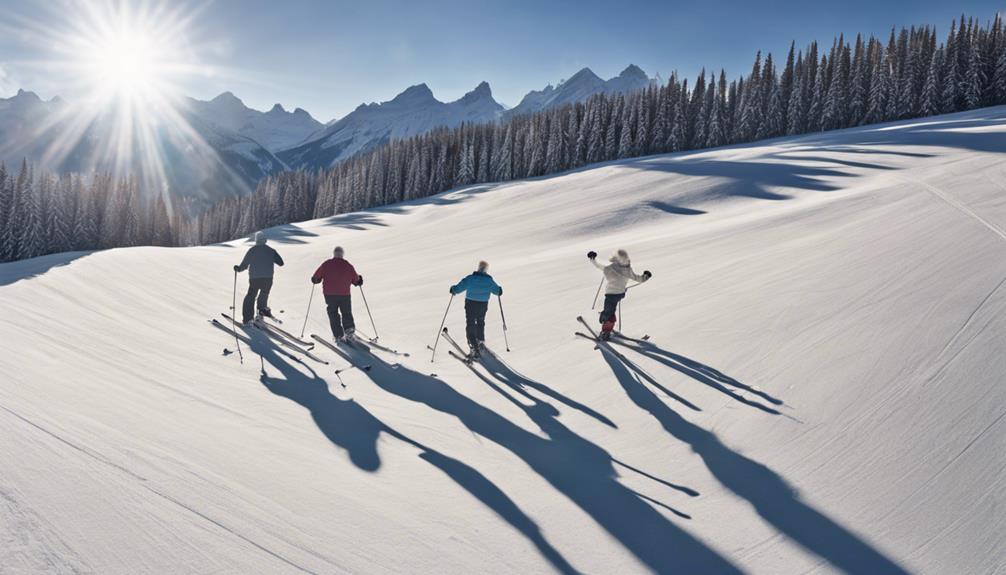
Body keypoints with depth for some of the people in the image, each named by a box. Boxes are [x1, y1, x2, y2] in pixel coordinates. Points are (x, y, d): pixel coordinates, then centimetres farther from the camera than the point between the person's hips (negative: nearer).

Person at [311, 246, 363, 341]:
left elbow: (316, 278, 3)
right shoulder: (349, 266, -1)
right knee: (346, 313, 17)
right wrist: (359, 280, 27)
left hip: (329, 294, 0)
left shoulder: (326, 264, -2)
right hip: (344, 294, 0)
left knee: (333, 313, 11)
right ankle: (349, 328, -5)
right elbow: (356, 281, 6)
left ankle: (338, 335, 4)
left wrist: (315, 279, 25)